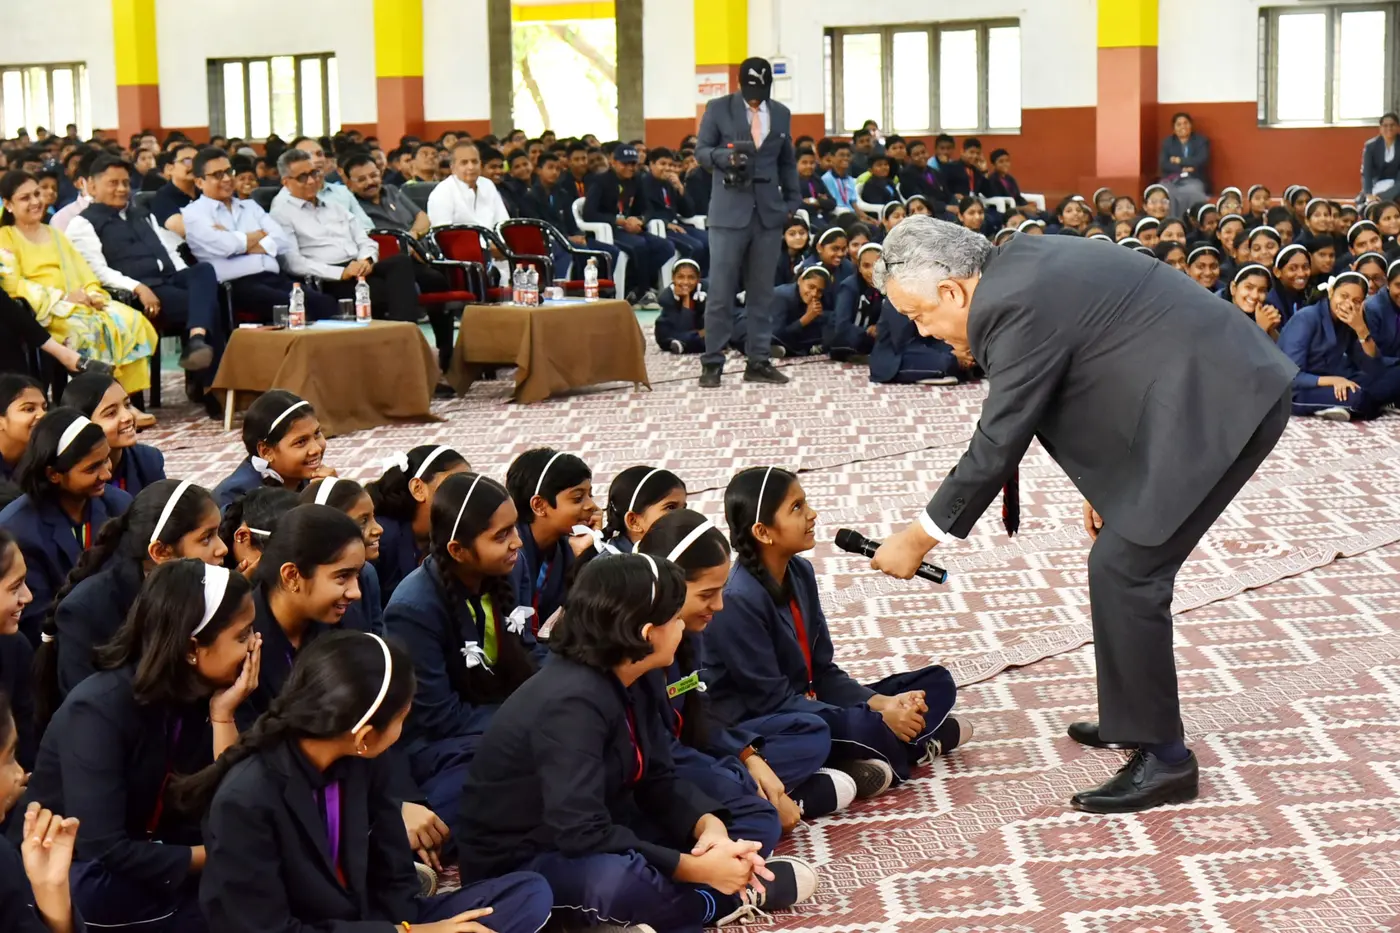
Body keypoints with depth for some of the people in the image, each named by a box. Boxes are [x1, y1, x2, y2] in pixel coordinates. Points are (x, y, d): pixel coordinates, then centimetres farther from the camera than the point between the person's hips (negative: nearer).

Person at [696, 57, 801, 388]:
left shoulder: (781, 114, 13)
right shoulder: (718, 109, 2)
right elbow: (701, 151, 2)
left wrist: (793, 201, 11)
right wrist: (724, 156, -19)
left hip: (769, 211, 4)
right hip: (730, 210, -4)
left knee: (762, 291, 6)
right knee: (721, 290, -6)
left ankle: (758, 361, 12)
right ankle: (712, 363, -1)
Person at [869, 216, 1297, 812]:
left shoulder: (1018, 306, -20)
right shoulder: (1019, 265, 10)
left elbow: (997, 446, -17)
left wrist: (918, 539, -7)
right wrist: (1105, 479, 19)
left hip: (1218, 406, -10)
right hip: (1218, 389, 10)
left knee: (1125, 572, -9)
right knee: (1120, 566, 16)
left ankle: (1162, 759, 0)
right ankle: (1135, 718, 29)